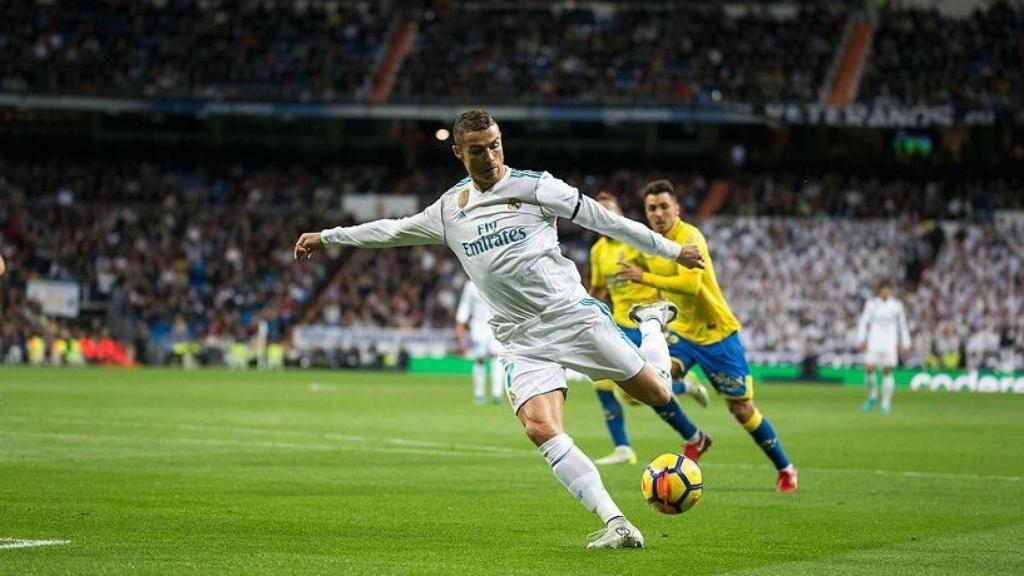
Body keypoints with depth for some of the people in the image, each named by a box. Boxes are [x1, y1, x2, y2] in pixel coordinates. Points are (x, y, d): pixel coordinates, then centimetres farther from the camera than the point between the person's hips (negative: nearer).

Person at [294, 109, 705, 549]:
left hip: (570, 312, -3)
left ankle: (652, 323, 31)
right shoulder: (449, 209, 12)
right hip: (522, 342, 3)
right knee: (540, 428, -22)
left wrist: (671, 250, 3)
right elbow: (392, 230, 27)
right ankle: (616, 524, -22)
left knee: (657, 394, -4)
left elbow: (604, 220, 1)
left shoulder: (534, 187, -2)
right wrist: (327, 237, 30)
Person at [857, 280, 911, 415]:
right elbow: (863, 322, 3)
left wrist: (905, 343, 8)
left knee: (887, 371, -5)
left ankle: (886, 403, 2)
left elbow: (902, 324, 11)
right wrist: (861, 339, -9)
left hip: (890, 342, 0)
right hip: (874, 341, 0)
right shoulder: (871, 304, 2)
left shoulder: (897, 305, 3)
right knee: (869, 368, -12)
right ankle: (872, 395, 13)